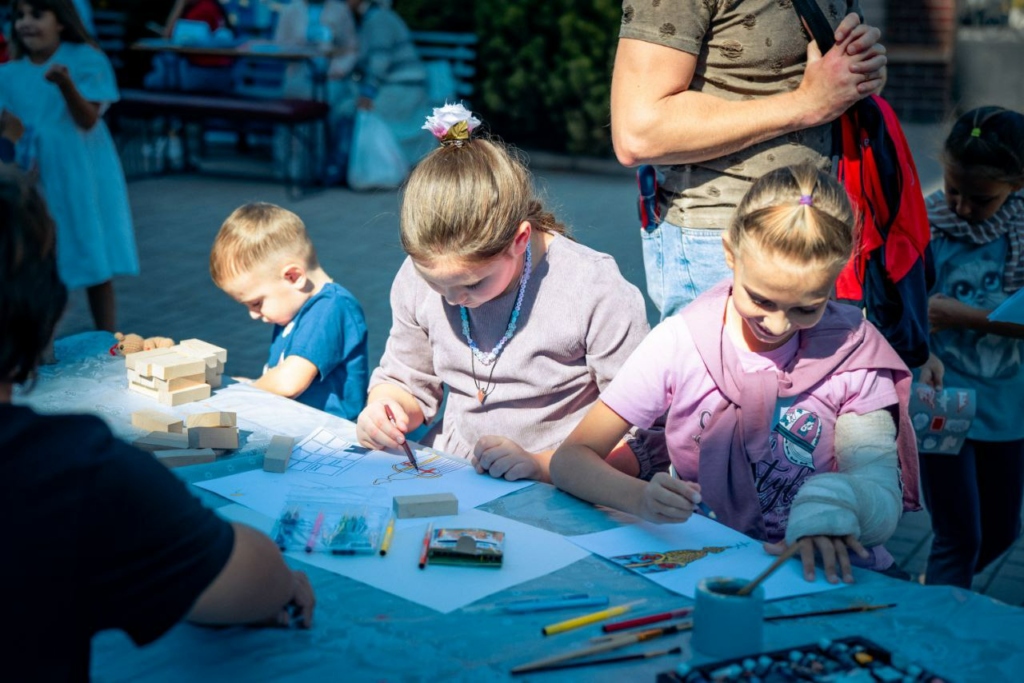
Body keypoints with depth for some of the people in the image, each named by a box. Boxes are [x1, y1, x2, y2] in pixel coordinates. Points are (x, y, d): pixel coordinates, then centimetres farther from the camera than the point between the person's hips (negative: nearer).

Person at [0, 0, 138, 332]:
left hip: (82, 177, -3)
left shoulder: (85, 60, -7)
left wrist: (65, 84, -30)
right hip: (37, 180, 3)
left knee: (95, 262, 5)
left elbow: (88, 120, -14)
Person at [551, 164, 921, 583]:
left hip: (823, 576, 0)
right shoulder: (680, 341, -6)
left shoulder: (853, 352, -4)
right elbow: (568, 460, -7)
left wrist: (831, 503, -31)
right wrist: (639, 497, -28)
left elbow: (885, 507, -8)